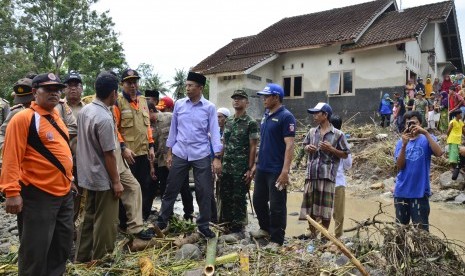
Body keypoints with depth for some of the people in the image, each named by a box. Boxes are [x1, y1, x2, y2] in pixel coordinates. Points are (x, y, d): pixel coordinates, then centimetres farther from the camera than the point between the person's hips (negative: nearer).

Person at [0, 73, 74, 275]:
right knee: (36, 251, 5)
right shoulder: (23, 118, -13)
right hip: (37, 196, -8)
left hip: (64, 193, 8)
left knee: (63, 246, 19)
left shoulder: (55, 117, 12)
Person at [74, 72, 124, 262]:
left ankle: (82, 257, 32)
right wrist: (116, 181, -14)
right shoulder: (104, 118, -24)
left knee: (89, 218, 20)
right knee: (105, 223, 6)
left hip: (88, 175, 9)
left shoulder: (84, 110, 2)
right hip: (103, 179, -9)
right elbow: (108, 155, -21)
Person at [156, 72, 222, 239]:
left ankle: (203, 226, 21)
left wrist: (217, 157, -12)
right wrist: (169, 153, 7)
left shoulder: (209, 107, -3)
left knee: (204, 192, 5)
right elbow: (173, 129, 9)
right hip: (179, 154, 2)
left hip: (201, 156, -1)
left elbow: (214, 132, -5)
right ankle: (161, 221, 26)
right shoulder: (179, 104, 3)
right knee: (171, 189, 9)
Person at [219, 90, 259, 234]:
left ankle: (237, 228, 15)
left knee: (239, 199, 3)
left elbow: (253, 147, -10)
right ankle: (224, 225, 28)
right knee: (225, 197, 13)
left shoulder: (251, 123, -7)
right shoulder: (228, 121, 11)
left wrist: (250, 169, -14)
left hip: (241, 169, -6)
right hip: (226, 168, 6)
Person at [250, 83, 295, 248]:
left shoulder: (286, 116, -12)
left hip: (276, 170, -8)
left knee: (277, 206, 2)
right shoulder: (266, 116, 12)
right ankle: (265, 228, 38)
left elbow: (289, 145, -18)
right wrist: (256, 164, 18)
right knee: (258, 201, 18)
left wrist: (285, 171, -24)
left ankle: (276, 240, 15)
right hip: (262, 169, 8)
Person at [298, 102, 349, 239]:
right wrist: (308, 148, -1)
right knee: (310, 202, 10)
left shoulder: (338, 134, -3)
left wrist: (331, 149, -13)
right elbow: (305, 145, 22)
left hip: (327, 174, -4)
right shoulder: (312, 132, 10)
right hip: (311, 173, 4)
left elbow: (345, 154, 0)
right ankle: (311, 230, 28)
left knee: (325, 205, 2)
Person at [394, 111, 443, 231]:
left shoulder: (427, 139, -2)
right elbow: (399, 166, -6)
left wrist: (426, 133, -24)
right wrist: (404, 145, -18)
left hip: (420, 191, -3)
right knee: (400, 226, 15)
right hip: (401, 191, 3)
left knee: (421, 229, 3)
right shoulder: (401, 142, 5)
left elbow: (439, 153, -22)